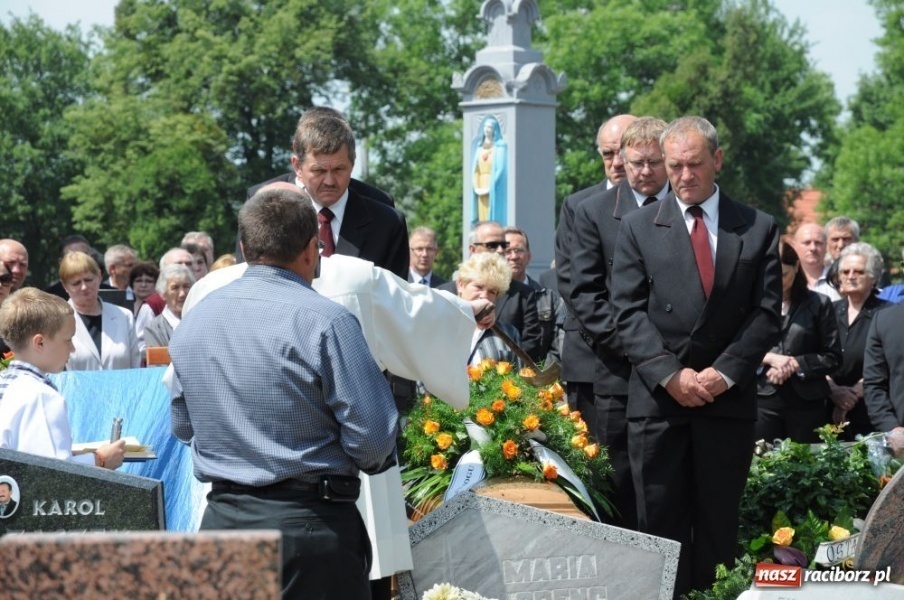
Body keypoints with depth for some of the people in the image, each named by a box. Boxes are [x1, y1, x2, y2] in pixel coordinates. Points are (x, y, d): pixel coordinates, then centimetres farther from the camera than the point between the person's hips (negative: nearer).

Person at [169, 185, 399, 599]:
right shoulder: (325, 321, -13)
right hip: (310, 524, -5)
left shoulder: (192, 321, 6)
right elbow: (374, 439, -14)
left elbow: (181, 425, 18)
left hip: (221, 518, 6)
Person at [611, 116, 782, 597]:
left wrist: (724, 373, -10)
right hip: (658, 398, -1)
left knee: (719, 523, 6)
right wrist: (671, 375, -12)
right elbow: (629, 313, -2)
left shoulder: (758, 229, 7)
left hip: (728, 398, 1)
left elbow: (766, 313, 1)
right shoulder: (638, 228, 6)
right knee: (661, 521, 0)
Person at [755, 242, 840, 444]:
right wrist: (769, 358, -14)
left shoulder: (818, 304, 4)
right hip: (763, 400, 0)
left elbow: (832, 358, 2)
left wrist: (795, 364, -10)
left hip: (806, 402, 0)